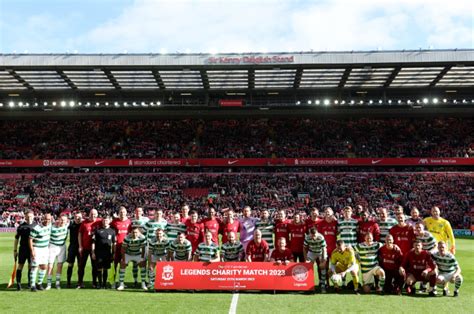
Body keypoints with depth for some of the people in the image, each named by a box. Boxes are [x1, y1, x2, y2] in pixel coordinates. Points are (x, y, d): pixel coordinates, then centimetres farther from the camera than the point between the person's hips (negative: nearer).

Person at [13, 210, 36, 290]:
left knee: (31, 266, 8)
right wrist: (15, 250, -1)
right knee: (20, 265, 0)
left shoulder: (36, 225, 3)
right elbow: (16, 238, 2)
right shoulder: (21, 226, -3)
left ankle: (30, 283, 19)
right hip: (23, 248, -2)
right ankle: (18, 284, 7)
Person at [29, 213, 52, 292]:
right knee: (35, 267, -6)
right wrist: (32, 251, -20)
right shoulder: (36, 228, -20)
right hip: (36, 249, -6)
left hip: (45, 249, 7)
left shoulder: (49, 225, 1)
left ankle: (39, 283, 22)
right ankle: (33, 285, 0)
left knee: (43, 267, 8)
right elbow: (30, 239, -16)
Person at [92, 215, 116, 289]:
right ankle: (100, 284, 11)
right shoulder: (97, 230, 3)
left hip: (108, 253, 1)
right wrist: (93, 252, -2)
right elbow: (93, 242, 3)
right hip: (99, 253, -1)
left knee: (106, 269, 7)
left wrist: (114, 253, 4)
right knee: (99, 269, 2)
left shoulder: (112, 231, 8)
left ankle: (104, 284, 15)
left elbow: (114, 243, 10)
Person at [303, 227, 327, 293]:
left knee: (323, 267, -12)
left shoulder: (321, 237, -33)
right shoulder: (307, 238, -26)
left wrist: (323, 261, -28)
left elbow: (324, 249, -28)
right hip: (311, 252, 2)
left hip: (321, 253, -2)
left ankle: (323, 286, -5)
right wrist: (306, 259, -14)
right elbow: (304, 248, -12)